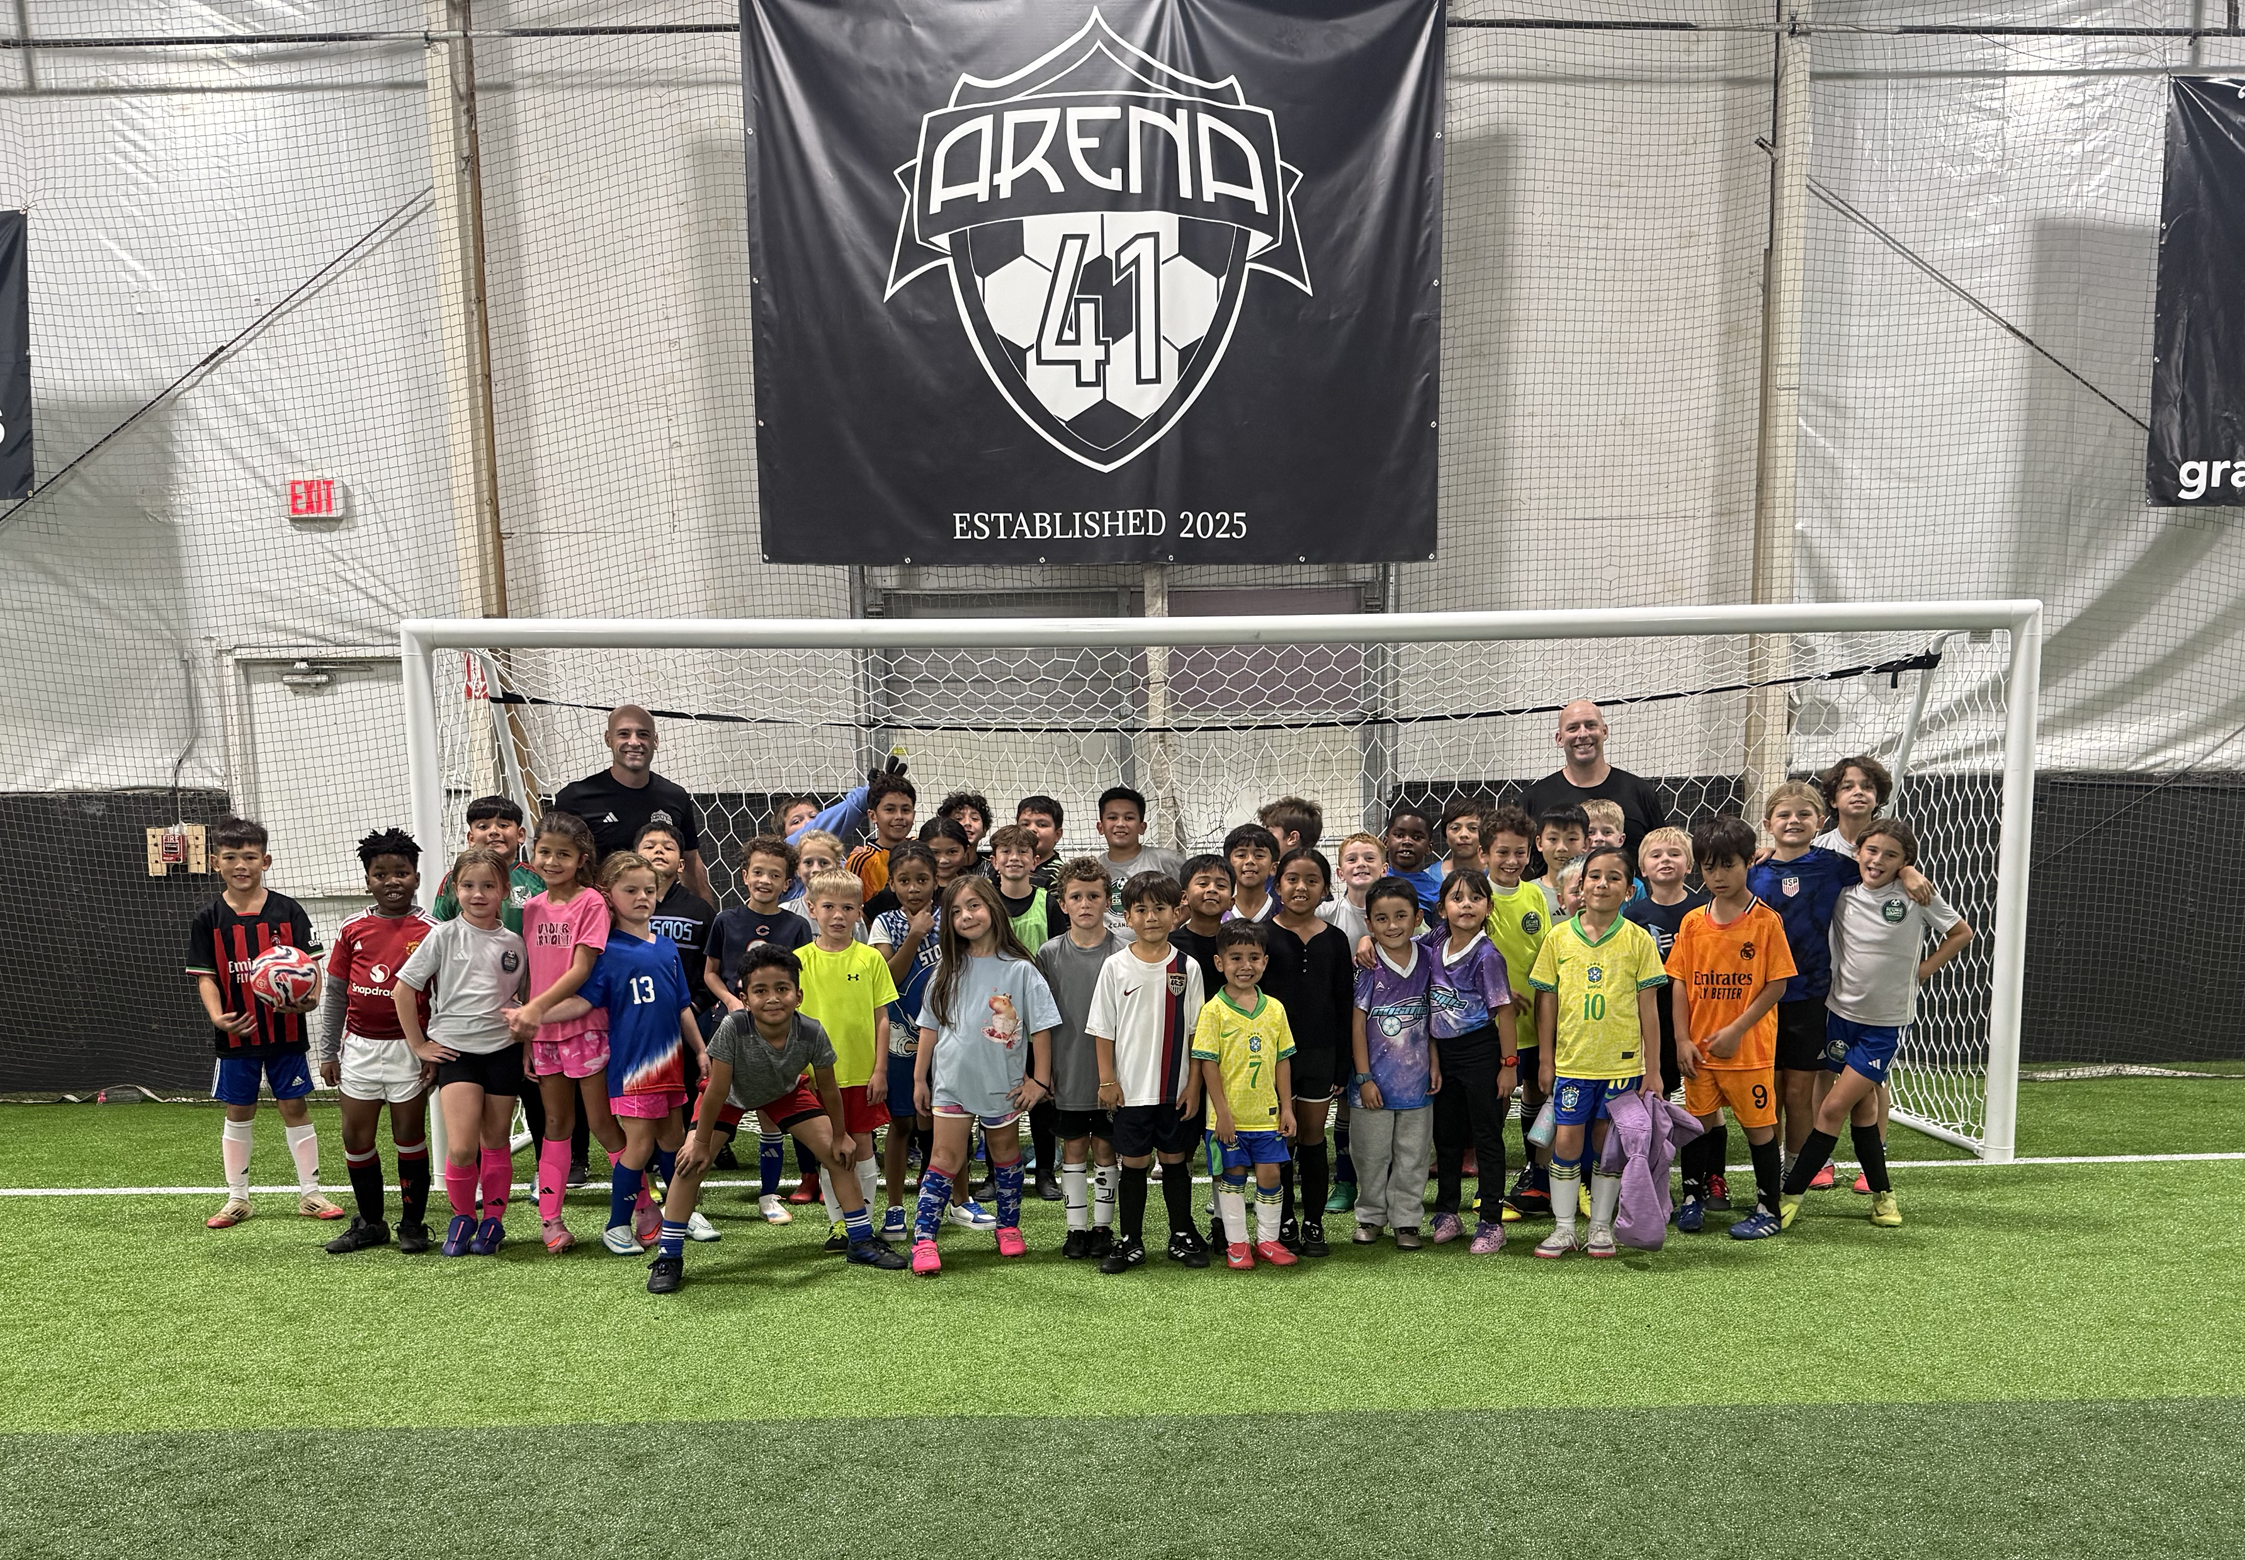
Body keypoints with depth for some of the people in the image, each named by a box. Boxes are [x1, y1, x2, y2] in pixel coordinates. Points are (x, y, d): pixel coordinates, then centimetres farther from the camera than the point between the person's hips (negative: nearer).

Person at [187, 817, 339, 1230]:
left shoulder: (287, 910, -2)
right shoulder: (208, 918, -1)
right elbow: (205, 976, -2)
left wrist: (309, 998, -21)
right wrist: (217, 1016, -20)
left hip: (286, 1029, 0)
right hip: (236, 1033, 1)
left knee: (294, 1107, 5)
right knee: (238, 1112, 11)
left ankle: (310, 1194, 14)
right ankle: (237, 1199, 23)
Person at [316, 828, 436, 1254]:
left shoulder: (430, 931, -7)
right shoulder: (353, 930, 3)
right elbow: (335, 993, 9)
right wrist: (327, 1051, 9)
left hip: (409, 1047, -4)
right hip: (359, 1046, 4)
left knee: (409, 1134, 5)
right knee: (355, 1135, 8)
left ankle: (413, 1223, 17)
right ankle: (370, 1222, 23)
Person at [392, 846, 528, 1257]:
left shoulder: (515, 943, 5)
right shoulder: (444, 935, -3)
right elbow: (403, 989, 0)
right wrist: (418, 1044, 1)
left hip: (503, 1049, 2)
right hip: (455, 1049, -2)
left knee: (495, 1141, 9)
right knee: (461, 1147, -12)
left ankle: (492, 1220, 24)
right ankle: (462, 1216, 12)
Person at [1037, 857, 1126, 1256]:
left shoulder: (1121, 954, -4)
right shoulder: (1050, 953, 0)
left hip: (1112, 1072, -1)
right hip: (1067, 1072, 1)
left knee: (1105, 1148, 7)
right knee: (1074, 1149, 8)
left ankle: (1103, 1227, 19)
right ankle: (1076, 1228, 18)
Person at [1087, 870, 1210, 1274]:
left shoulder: (1187, 967, -1)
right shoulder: (1116, 967, -2)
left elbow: (1196, 1031, 1)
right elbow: (1103, 1031, 2)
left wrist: (1194, 1084, -2)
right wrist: (1107, 1080, -2)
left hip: (1176, 1088, 0)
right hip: (1130, 1087, 0)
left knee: (1174, 1160, 10)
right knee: (1133, 1163, 7)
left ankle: (1183, 1236, 24)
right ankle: (1130, 1243, 18)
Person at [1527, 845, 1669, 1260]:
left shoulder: (1638, 940, -1)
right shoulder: (1558, 937, 0)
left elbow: (1648, 1006, 1)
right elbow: (1547, 1000, 5)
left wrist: (1653, 1069, 1)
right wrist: (1545, 1060, 4)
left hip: (1622, 1061, 0)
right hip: (1571, 1059, 1)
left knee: (1607, 1143, 7)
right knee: (1566, 1140, 0)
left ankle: (1601, 1226, 22)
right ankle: (1563, 1228, 14)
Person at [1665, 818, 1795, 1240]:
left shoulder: (1765, 920, -8)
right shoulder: (1692, 922, 3)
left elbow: (1776, 984, -9)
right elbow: (1679, 983, 4)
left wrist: (1735, 1030, -13)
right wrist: (1683, 1039, -2)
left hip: (1749, 1046, -4)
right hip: (1699, 1046, 4)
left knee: (1759, 1124, 5)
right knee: (1699, 1120, 12)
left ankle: (1768, 1208, 18)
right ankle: (1693, 1197, 26)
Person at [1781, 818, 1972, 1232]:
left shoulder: (1917, 895, -7)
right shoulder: (1841, 892, -1)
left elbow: (1961, 933, 6)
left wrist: (1920, 972, 0)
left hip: (1887, 1022, -3)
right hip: (1841, 1011, 3)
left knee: (1834, 1107, -7)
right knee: (1862, 1106, 11)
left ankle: (1790, 1194, 0)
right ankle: (1882, 1194, 27)